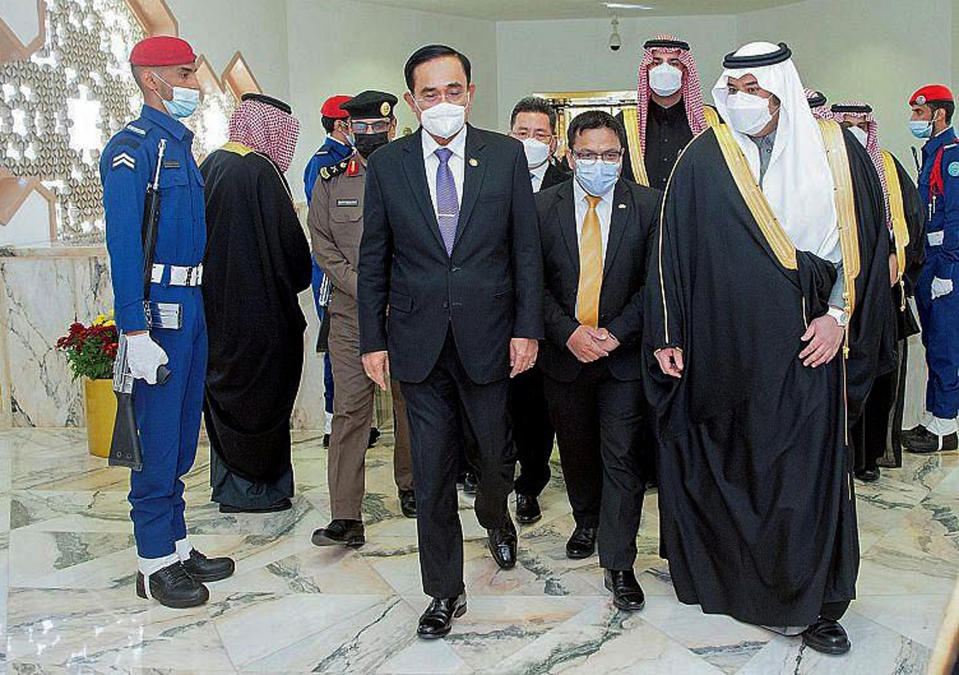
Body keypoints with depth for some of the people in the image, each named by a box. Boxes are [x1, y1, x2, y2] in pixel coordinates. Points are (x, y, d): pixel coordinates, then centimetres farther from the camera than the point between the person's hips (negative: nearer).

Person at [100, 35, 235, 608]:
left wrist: (199, 304, 16)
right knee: (157, 437, -1)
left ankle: (178, 545, 26)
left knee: (183, 435, 14)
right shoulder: (133, 147, -10)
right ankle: (154, 563, 11)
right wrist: (135, 330, -22)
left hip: (192, 304, 9)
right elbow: (123, 243, -17)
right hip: (158, 308, -9)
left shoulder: (182, 142, 16)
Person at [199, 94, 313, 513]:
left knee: (223, 391, 16)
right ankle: (251, 490, 14)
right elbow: (288, 240, -16)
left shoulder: (210, 165, 8)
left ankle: (226, 481, 28)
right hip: (257, 310, -8)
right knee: (259, 397, 4)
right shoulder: (261, 171, -17)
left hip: (214, 304, 8)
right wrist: (298, 278, 1)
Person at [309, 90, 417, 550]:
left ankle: (409, 485, 32)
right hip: (350, 313, 0)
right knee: (350, 409, -3)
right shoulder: (331, 181, 8)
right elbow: (323, 246, 4)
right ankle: (346, 518, 0)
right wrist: (364, 290, -8)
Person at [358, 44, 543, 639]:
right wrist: (373, 340, 1)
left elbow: (527, 248, 2)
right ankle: (445, 593, 21)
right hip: (419, 341, 0)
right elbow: (373, 261, 5)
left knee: (496, 455, 14)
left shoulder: (506, 155, 1)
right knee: (433, 474, 5)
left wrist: (527, 328, -4)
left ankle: (496, 517, 50)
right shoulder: (386, 165, 2)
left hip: (488, 337, 0)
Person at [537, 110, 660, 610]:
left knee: (622, 456, -3)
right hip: (564, 351, 2)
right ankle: (587, 522, 43)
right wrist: (569, 332, -14)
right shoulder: (542, 207, -1)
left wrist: (615, 333, -14)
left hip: (623, 352, -2)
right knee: (576, 450, 17)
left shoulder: (648, 205, -3)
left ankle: (618, 564, 8)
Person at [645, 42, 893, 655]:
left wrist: (840, 314, -3)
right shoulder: (705, 159, 1)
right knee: (725, 462, 8)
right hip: (724, 346, 0)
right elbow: (672, 250, 0)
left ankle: (817, 602, 18)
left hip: (806, 346, 0)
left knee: (809, 465, 3)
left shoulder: (834, 149, 4)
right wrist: (668, 335, -4)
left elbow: (865, 236, 7)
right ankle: (722, 572, 28)